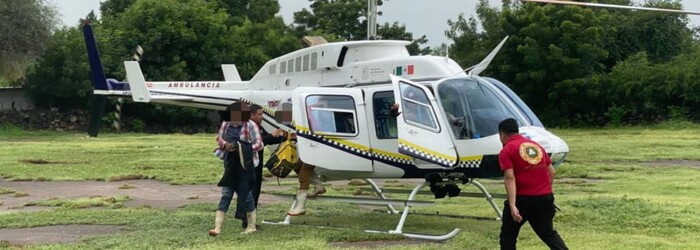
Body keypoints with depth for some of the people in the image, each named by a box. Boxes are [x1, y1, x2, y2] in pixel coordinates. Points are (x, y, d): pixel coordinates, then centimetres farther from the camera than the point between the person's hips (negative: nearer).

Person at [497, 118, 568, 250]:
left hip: (523, 199, -6)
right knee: (548, 233, 20)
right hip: (545, 197, 6)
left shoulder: (506, 151, -5)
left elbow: (509, 178, -17)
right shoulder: (537, 145, 16)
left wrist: (512, 206, -23)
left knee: (508, 236, 9)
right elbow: (551, 171, 16)